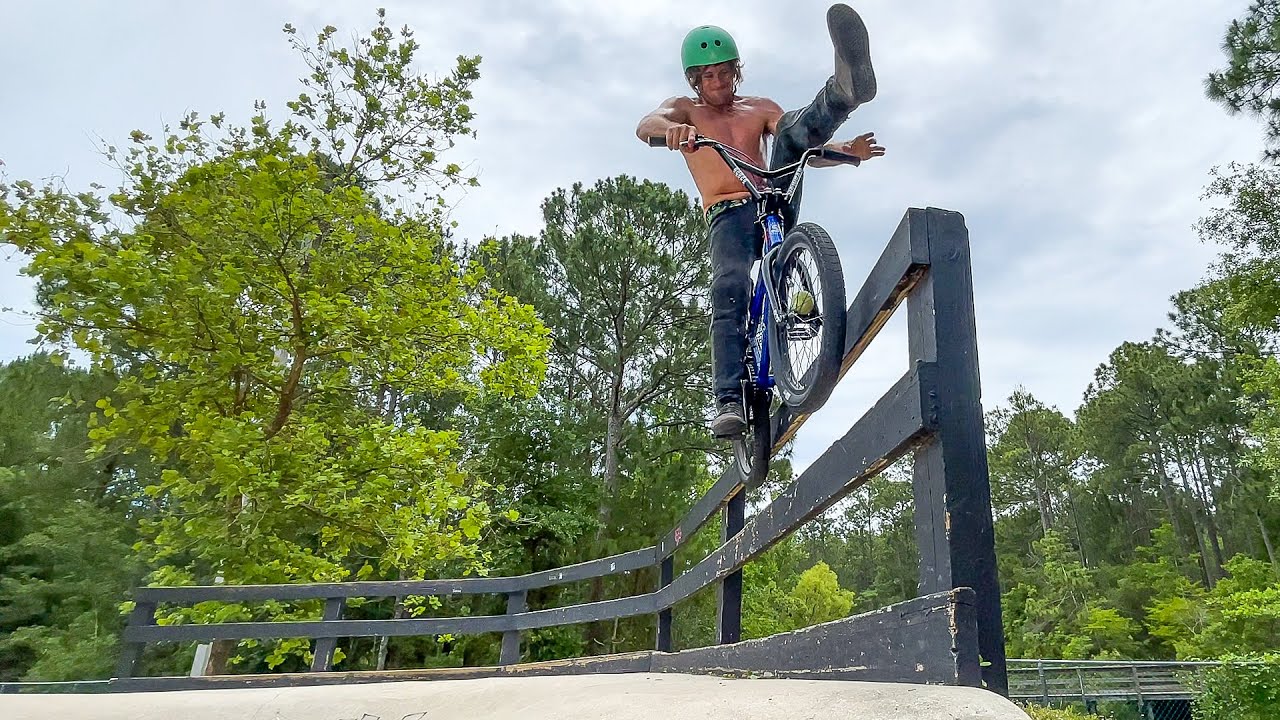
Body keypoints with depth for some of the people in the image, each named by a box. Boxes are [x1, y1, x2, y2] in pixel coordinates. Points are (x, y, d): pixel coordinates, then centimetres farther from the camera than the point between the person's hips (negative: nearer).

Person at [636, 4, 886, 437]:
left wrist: (848, 151, -14)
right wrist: (670, 129, -36)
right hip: (728, 216, -2)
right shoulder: (686, 109, 14)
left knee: (792, 128, -20)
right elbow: (645, 126, -10)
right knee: (729, 292, -28)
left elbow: (804, 148, 8)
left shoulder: (760, 108, 22)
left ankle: (845, 89, -53)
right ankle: (730, 402, -33)